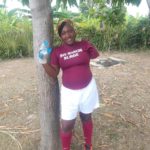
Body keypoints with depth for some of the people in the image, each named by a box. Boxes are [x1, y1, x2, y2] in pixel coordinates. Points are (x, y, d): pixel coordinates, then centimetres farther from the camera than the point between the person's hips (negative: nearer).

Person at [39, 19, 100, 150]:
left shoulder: (84, 45, -5)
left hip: (88, 88, 0)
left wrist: (90, 47, -17)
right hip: (69, 91, 0)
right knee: (66, 125, 4)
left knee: (86, 118, 20)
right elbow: (54, 73, -6)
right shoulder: (57, 51, -4)